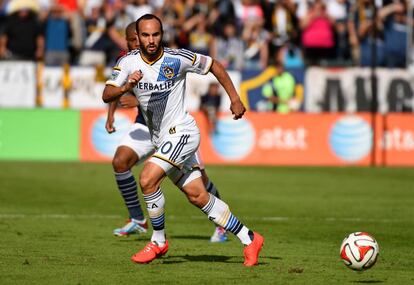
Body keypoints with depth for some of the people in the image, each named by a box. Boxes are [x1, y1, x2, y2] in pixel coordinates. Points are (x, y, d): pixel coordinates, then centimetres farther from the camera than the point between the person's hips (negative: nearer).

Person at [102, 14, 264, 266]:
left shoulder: (177, 59, -13)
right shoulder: (128, 62, -4)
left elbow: (213, 65, 2)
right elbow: (106, 96, -13)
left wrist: (234, 98, 1)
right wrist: (125, 88, -34)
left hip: (182, 130, -5)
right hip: (160, 138, 5)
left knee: (148, 178, -22)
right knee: (198, 196, 5)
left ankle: (159, 241, -5)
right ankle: (249, 239, 16)